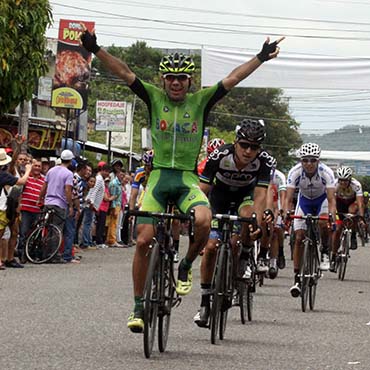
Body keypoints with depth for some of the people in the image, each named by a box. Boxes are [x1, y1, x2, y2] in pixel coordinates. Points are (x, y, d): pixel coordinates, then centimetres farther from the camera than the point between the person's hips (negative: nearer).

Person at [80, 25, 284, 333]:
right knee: (143, 241, -6)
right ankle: (139, 306, 9)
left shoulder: (201, 101, 4)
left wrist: (262, 58, -8)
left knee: (203, 220, -31)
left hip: (187, 179, -1)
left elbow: (232, 79, -1)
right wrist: (96, 50, -13)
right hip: (158, 177, 1)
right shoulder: (154, 97, 4)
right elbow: (124, 73, -4)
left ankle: (186, 267, -1)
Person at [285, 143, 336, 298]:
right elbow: (288, 199, -30)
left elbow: (331, 199, -35)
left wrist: (332, 217, -50)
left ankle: (325, 253, -5)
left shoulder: (326, 172, -32)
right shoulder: (295, 172, -30)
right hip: (304, 200, 1)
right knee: (299, 238, -8)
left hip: (322, 199, -1)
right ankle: (297, 278, -2)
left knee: (323, 223, -32)